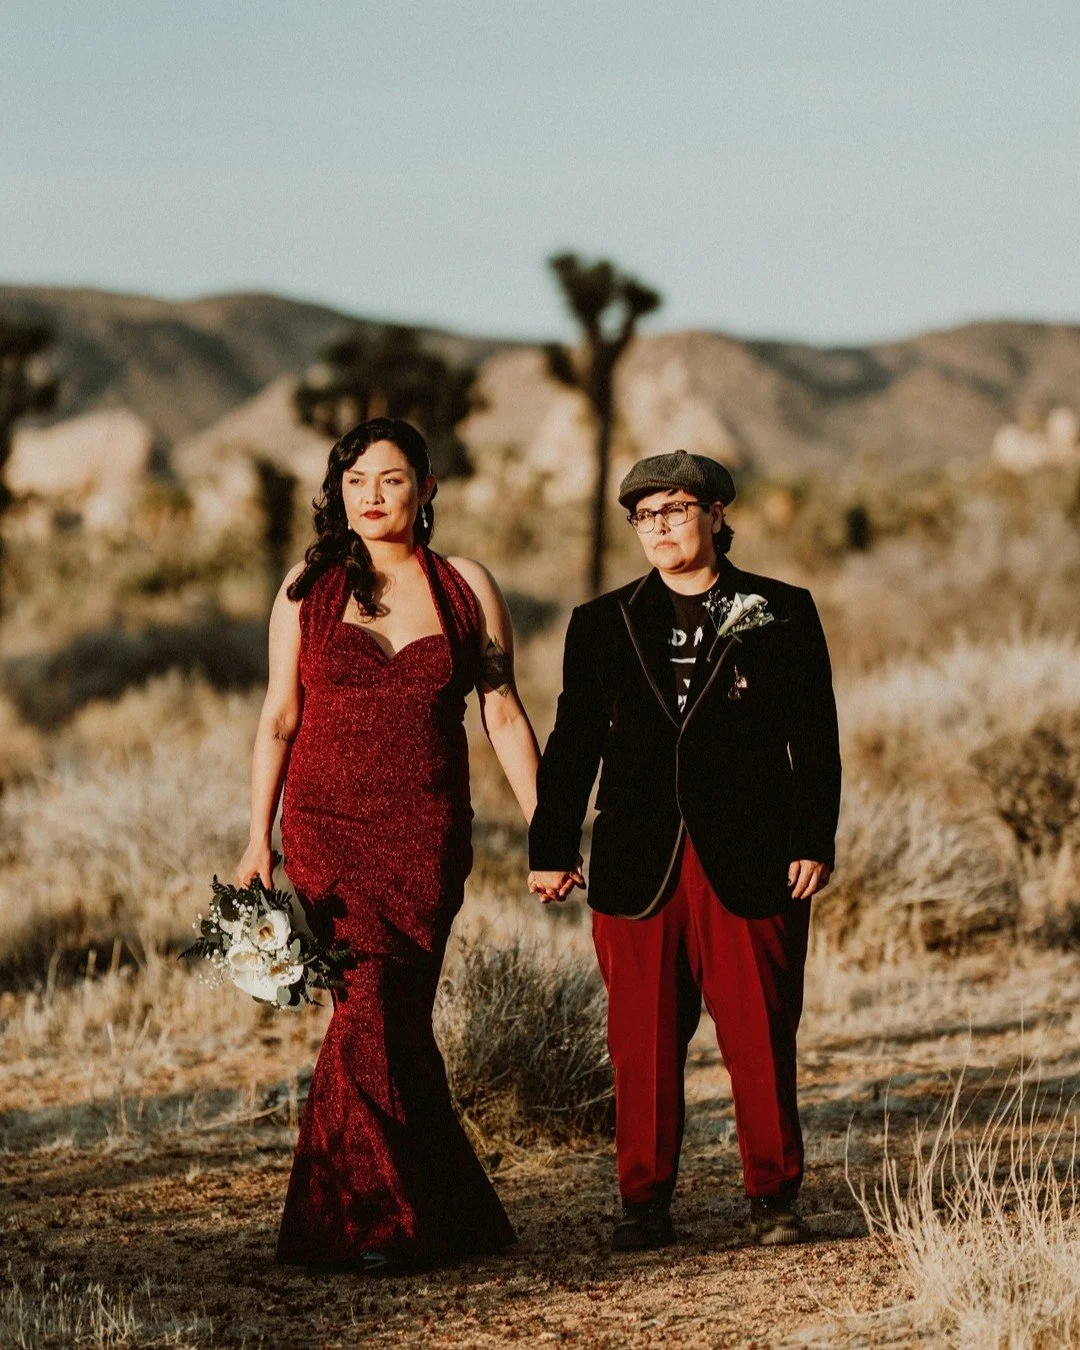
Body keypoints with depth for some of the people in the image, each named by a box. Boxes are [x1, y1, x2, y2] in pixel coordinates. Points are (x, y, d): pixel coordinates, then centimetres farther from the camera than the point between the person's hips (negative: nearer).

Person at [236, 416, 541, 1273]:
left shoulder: (466, 587, 6)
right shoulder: (307, 590, 7)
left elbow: (505, 717, 7)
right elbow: (279, 720, 9)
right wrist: (259, 840, 3)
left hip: (427, 833, -1)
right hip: (328, 824, 1)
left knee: (377, 1011, -10)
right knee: (389, 1016, -8)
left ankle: (370, 1224, 1)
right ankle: (440, 1211, 4)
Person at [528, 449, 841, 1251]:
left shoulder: (783, 615, 7)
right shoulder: (603, 626, 13)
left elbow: (815, 740, 4)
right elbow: (572, 748, 13)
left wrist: (813, 843, -4)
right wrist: (550, 851, 7)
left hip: (750, 863, -2)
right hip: (639, 867, 2)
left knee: (762, 1040, 0)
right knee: (644, 1044, 2)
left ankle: (774, 1195, 10)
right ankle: (646, 1202, 9)